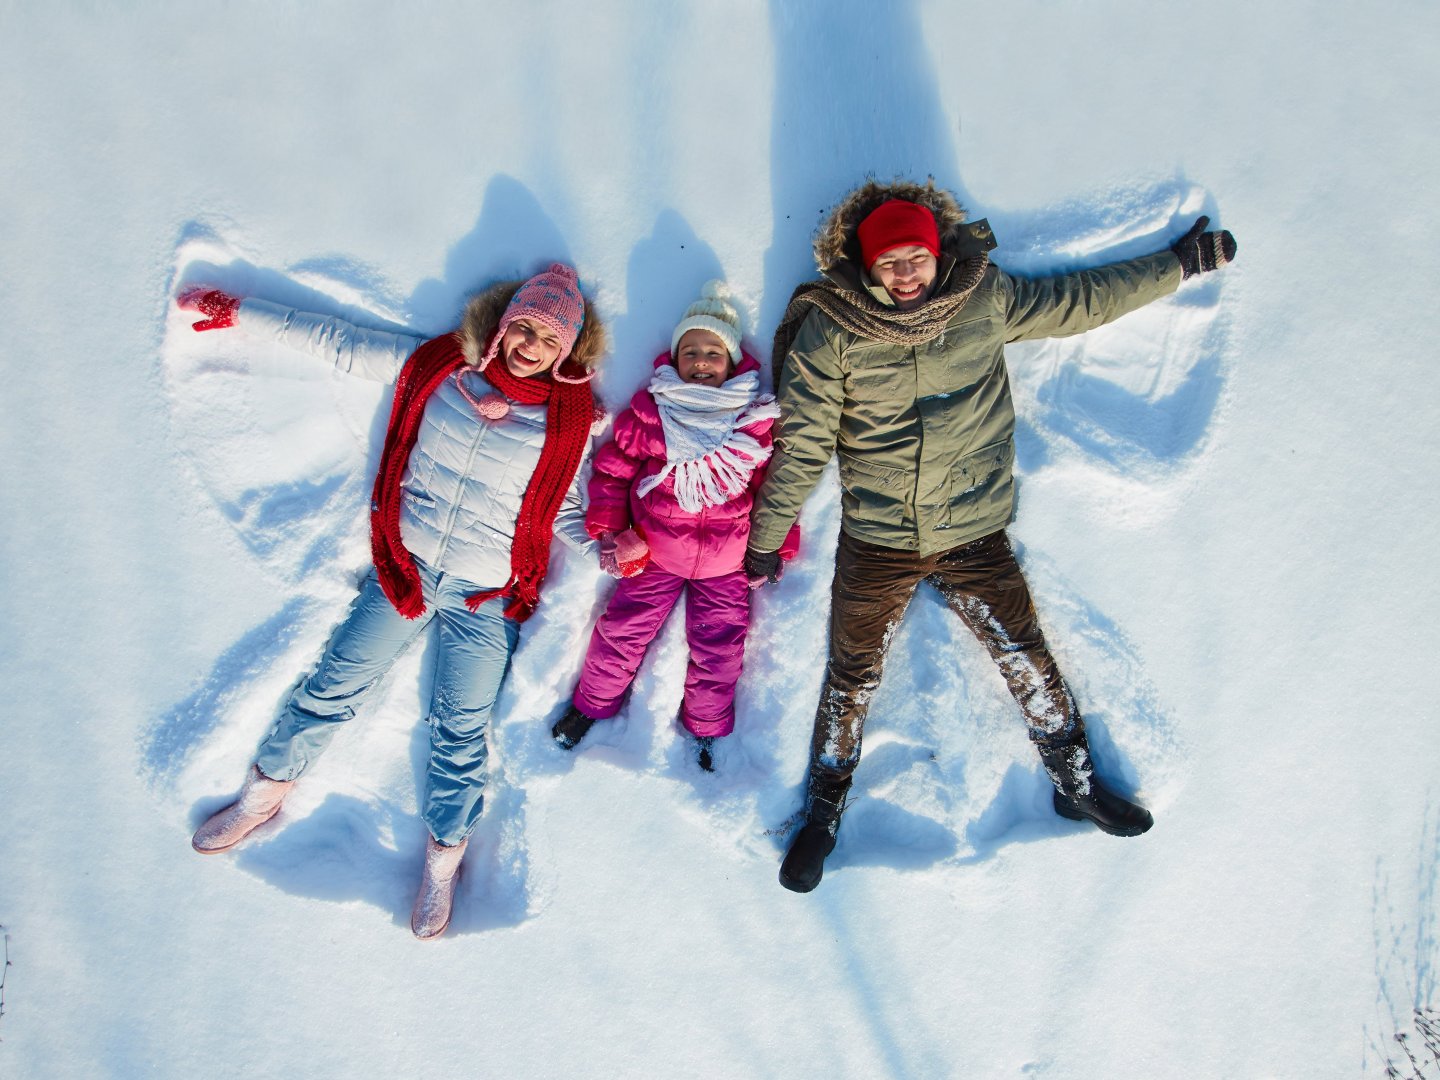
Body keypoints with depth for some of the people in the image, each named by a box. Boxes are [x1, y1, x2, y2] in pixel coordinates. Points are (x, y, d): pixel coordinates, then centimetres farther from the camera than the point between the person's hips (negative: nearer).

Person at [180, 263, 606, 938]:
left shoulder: (567, 419, -5)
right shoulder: (438, 366, -2)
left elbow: (564, 510, 2)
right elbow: (339, 345, 4)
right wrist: (234, 313, 6)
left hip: (486, 597, -1)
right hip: (405, 569, 2)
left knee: (460, 731, 6)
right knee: (334, 686, 8)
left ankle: (442, 859, 26)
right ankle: (267, 790, 33)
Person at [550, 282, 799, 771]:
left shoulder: (758, 419, -3)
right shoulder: (649, 409, -4)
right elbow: (612, 468, 3)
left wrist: (776, 546, 1)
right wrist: (610, 529, -4)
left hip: (727, 563, 0)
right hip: (653, 552, 0)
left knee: (720, 647, 6)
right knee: (623, 630, 5)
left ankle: (705, 729, 31)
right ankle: (593, 703, 31)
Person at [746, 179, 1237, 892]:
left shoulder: (985, 300, -3)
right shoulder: (830, 330, -11)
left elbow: (1082, 300, 13)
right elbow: (802, 445, -5)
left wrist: (1182, 262, 20)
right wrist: (767, 538, 0)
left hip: (975, 534, 2)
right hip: (874, 543, -1)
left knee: (1027, 660, 10)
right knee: (852, 676, 9)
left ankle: (1075, 783, 35)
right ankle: (823, 813, 30)